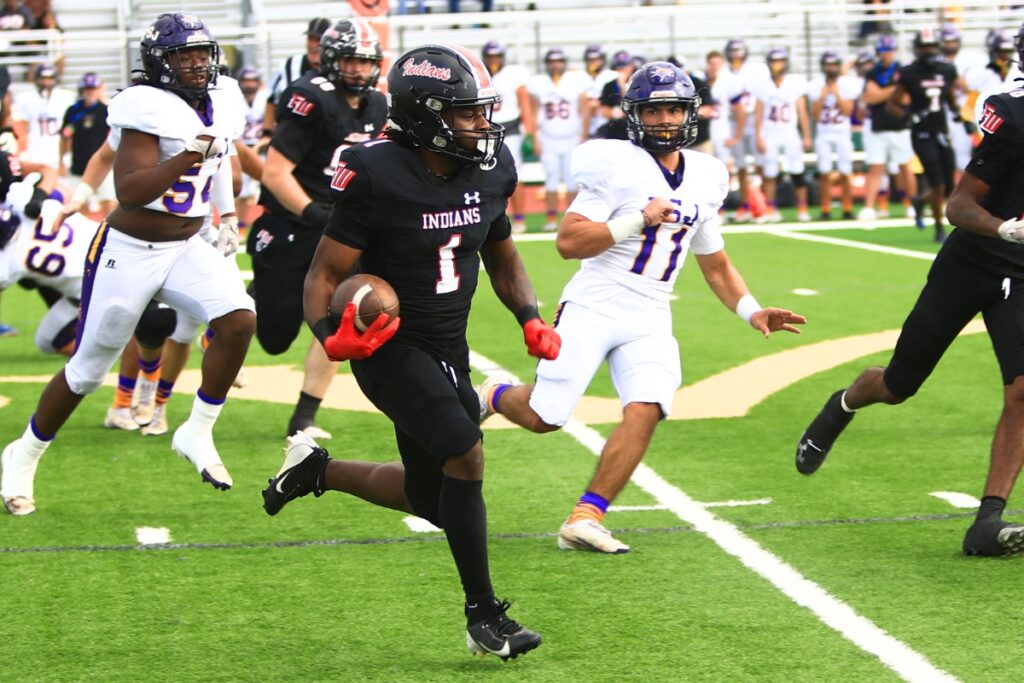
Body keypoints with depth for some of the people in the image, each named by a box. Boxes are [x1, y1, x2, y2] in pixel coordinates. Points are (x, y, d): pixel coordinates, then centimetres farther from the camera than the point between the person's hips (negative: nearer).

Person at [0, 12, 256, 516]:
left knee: (239, 320, -18)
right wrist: (191, 154, -35)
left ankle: (197, 433, -3)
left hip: (186, 246, 7)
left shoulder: (212, 109, 6)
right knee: (88, 369, 5)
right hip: (130, 251, -6)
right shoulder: (149, 108, -20)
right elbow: (129, 191, -29)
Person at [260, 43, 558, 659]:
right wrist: (331, 335, -35)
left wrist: (531, 319, -2)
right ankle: (485, 617, -12)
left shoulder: (490, 171, -2)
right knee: (465, 452, -24)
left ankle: (316, 470, 36)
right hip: (390, 348, -7)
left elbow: (502, 259, 15)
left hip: (449, 350, 7)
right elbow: (325, 274, -16)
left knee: (434, 503, 12)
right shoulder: (379, 178, -21)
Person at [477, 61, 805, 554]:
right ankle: (493, 396, 32)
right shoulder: (615, 164, -8)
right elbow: (568, 242, -15)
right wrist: (639, 219, -21)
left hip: (649, 322, 5)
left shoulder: (705, 177, 12)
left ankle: (585, 519, -14)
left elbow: (715, 264, 23)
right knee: (544, 417, -3)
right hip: (592, 309, -4)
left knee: (644, 412, -19)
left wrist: (751, 312, 10)